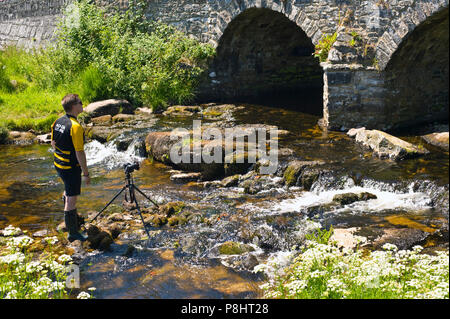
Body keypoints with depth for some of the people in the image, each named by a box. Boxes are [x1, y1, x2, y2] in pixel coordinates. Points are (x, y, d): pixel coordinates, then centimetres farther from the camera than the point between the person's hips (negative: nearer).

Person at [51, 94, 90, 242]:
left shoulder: (57, 122, 2)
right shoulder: (75, 127, -24)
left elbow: (53, 144, 12)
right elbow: (79, 153, -24)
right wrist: (86, 173, -17)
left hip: (58, 164, 9)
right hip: (71, 167, -9)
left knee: (68, 190, 30)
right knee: (71, 199, -1)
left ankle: (72, 218, 49)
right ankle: (73, 233, 8)